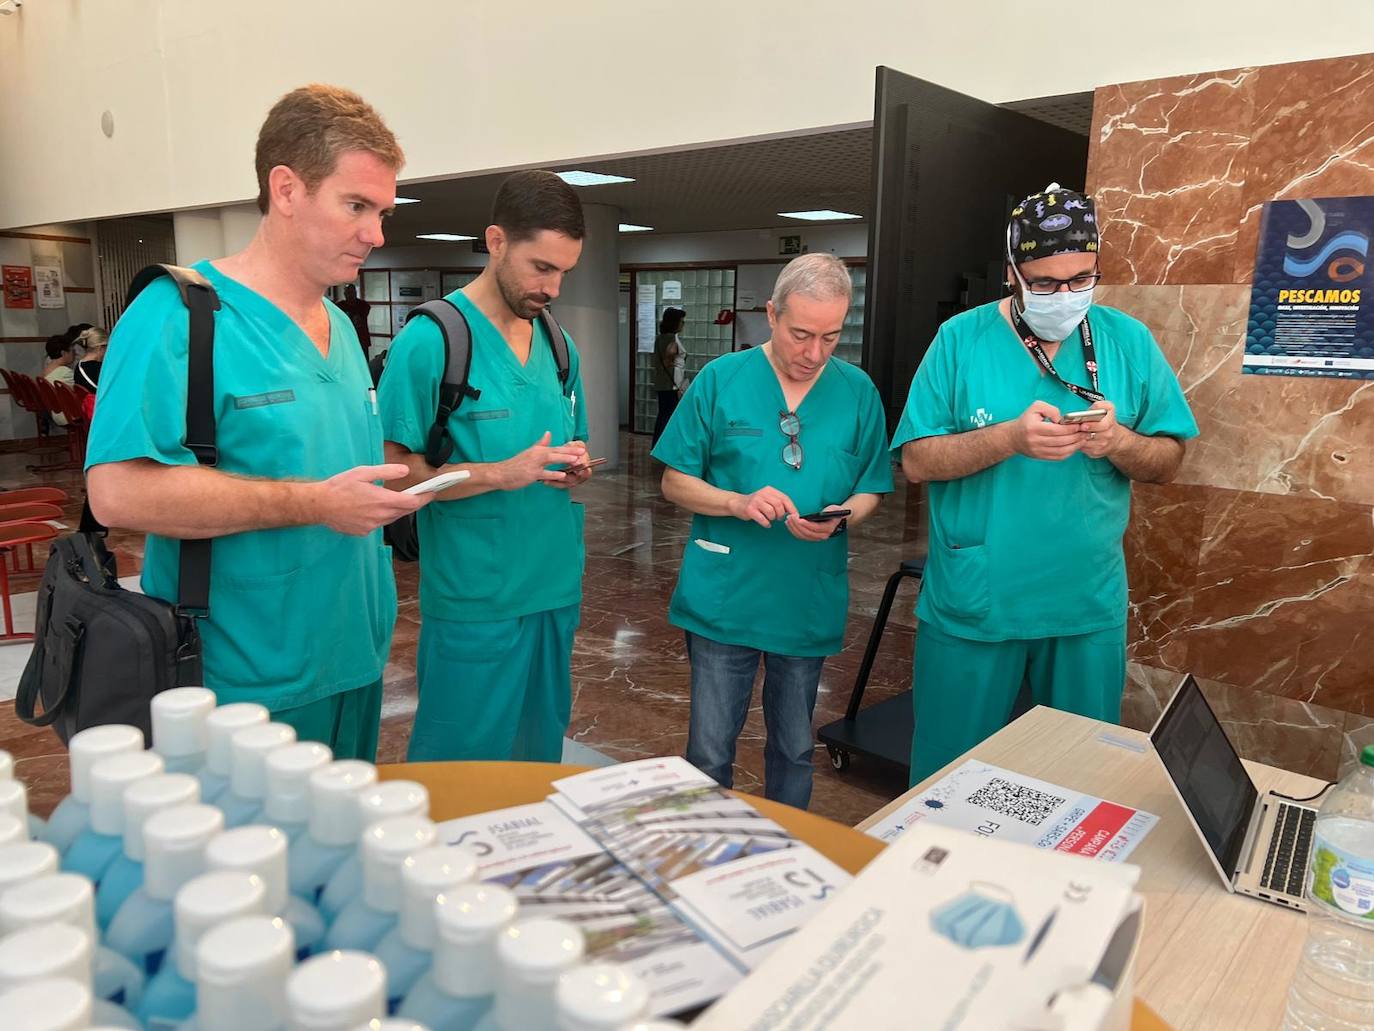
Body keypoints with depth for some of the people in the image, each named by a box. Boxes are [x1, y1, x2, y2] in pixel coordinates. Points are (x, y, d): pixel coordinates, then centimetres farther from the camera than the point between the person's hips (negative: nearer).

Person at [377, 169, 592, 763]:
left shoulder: (560, 346, 10)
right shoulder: (431, 341, -11)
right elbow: (397, 472, -13)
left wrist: (575, 466, -2)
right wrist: (503, 474, -23)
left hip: (555, 590, 7)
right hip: (473, 600, -6)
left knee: (541, 757, 19)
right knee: (462, 762, 6)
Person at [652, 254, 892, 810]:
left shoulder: (858, 391, 2)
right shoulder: (720, 379, -4)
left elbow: (870, 490, 8)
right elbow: (675, 482, -1)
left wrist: (841, 517, -15)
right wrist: (738, 503, -19)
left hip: (810, 602, 2)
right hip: (724, 597, -2)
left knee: (794, 748, 17)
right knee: (709, 751, 5)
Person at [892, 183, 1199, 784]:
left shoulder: (1128, 342, 2)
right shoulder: (961, 339, -5)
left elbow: (1167, 464, 4)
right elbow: (917, 461, -9)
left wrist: (1120, 441, -18)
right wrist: (1010, 437, -23)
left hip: (1088, 608, 2)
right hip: (971, 605, -2)